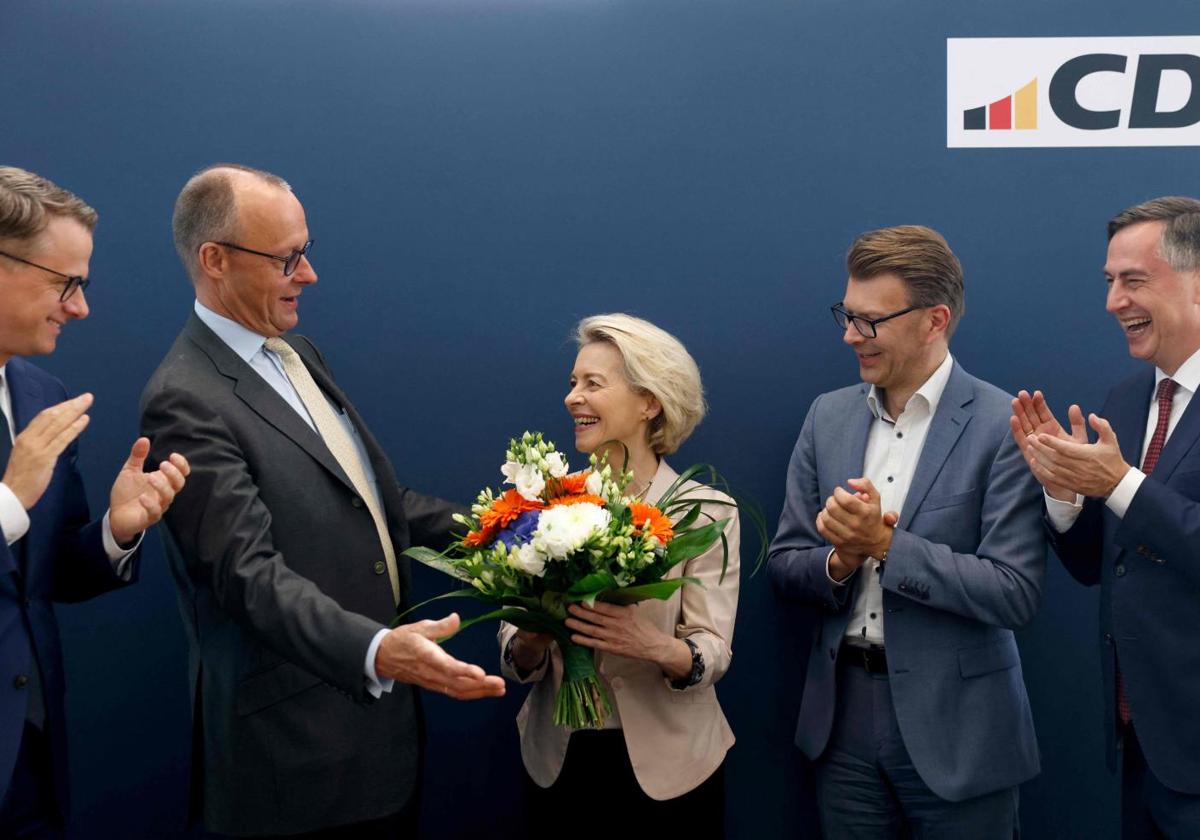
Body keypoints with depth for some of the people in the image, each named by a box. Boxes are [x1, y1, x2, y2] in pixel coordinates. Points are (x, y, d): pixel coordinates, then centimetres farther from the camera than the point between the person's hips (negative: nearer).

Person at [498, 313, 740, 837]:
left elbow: (714, 651, -14)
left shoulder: (707, 510, -9)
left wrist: (657, 646, -34)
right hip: (557, 754, 2)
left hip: (667, 760, -2)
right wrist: (529, 642, -23)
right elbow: (516, 655, -1)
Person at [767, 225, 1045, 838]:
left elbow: (1015, 594, -17)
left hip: (953, 728, -4)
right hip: (842, 718, 4)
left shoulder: (1004, 426, -11)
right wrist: (839, 562, -15)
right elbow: (783, 566, 5)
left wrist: (884, 543, -21)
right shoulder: (828, 415, 4)